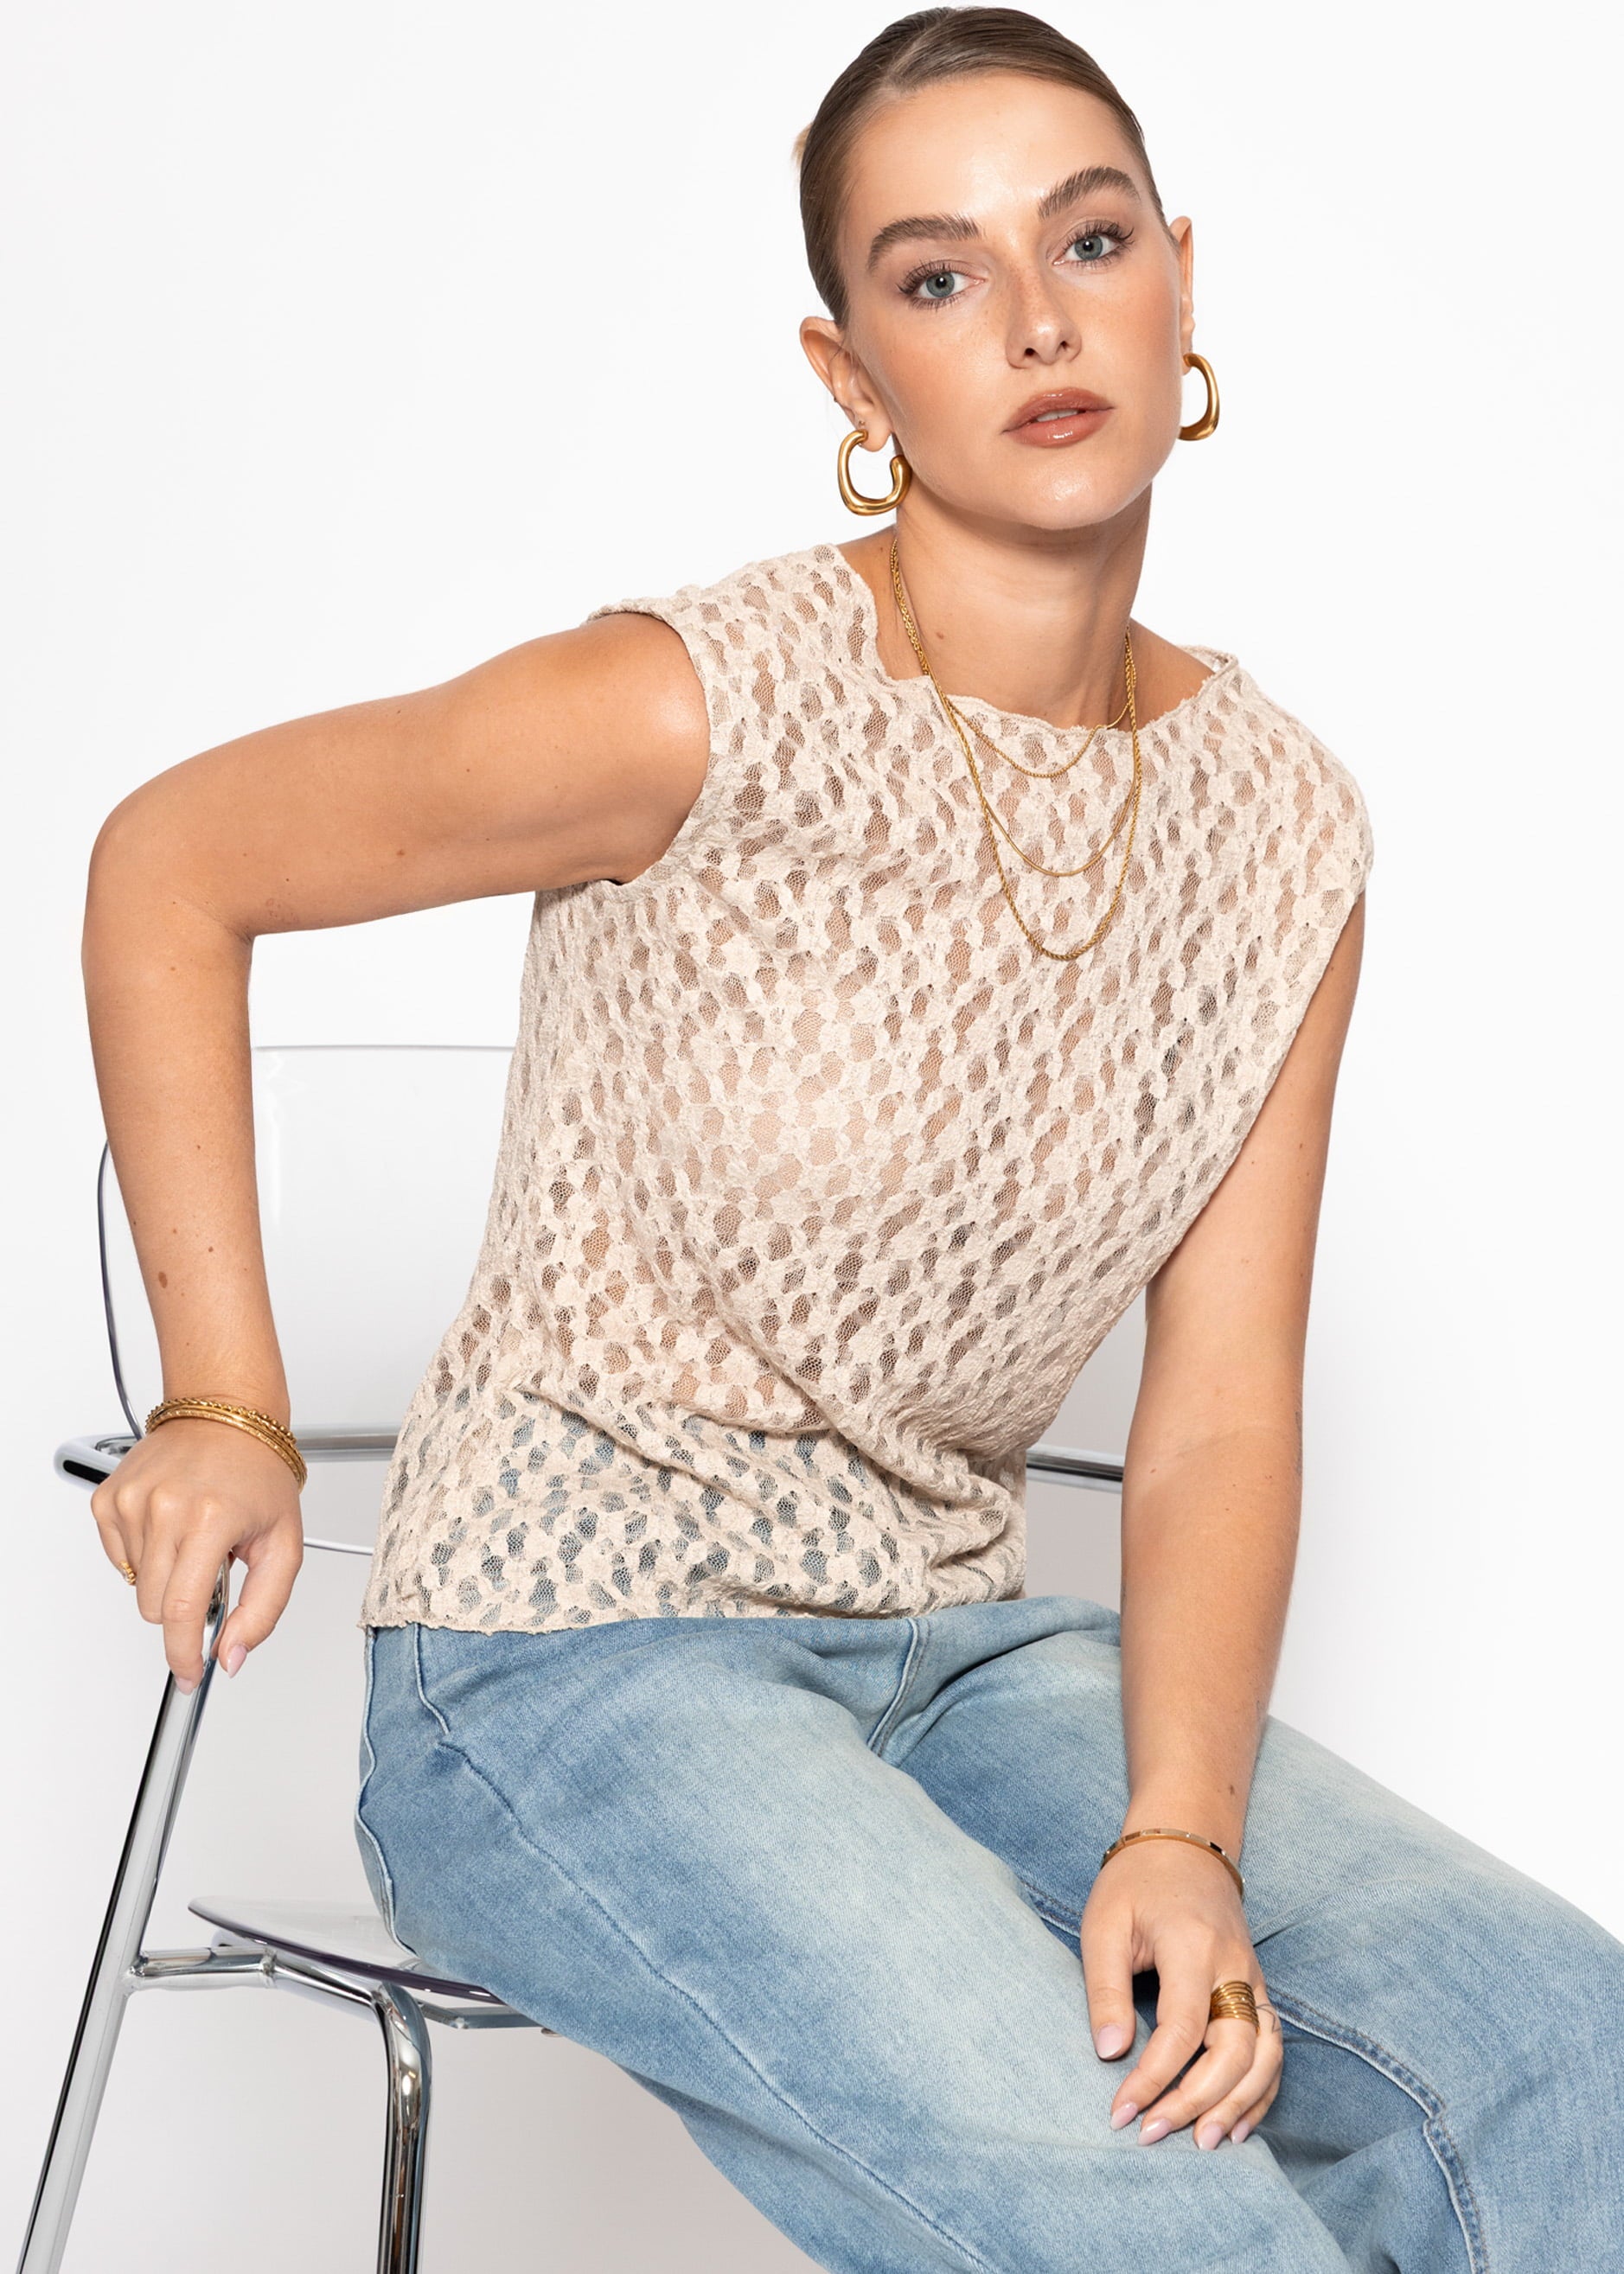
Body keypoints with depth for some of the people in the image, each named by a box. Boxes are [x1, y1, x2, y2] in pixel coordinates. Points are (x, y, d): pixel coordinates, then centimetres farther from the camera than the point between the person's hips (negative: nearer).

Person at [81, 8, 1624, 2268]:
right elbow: (171, 861, -3)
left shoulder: (1284, 836, 1)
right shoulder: (697, 714, -15)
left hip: (966, 1649, 5)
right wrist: (226, 1403, -8)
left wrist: (1181, 1831, -17)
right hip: (568, 1668, -5)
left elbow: (1220, 1417, 0)